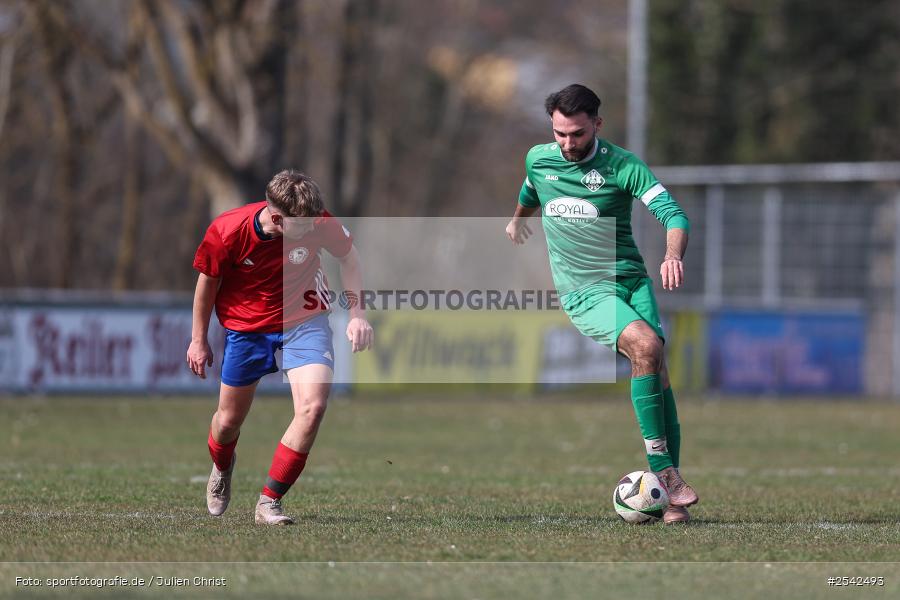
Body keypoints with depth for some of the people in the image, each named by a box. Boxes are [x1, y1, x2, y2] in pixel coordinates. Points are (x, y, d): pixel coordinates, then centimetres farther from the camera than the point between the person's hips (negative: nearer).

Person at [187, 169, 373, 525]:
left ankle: (269, 502, -10)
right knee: (229, 420, 12)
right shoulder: (227, 232, -25)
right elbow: (208, 282, -6)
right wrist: (199, 339, 3)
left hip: (305, 320, 0)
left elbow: (348, 257, -1)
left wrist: (357, 315, -7)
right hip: (246, 327, 0)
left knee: (313, 406, -23)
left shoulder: (318, 222, -22)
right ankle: (222, 469, 51)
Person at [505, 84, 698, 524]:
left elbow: (673, 213, -13)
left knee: (658, 373, -12)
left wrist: (673, 256, -33)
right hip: (583, 291, -1)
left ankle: (672, 497, -7)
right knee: (645, 346, -28)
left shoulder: (623, 166, -4)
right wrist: (518, 218, 51)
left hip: (631, 280, 1)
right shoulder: (538, 159, 5)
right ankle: (662, 470, -25)